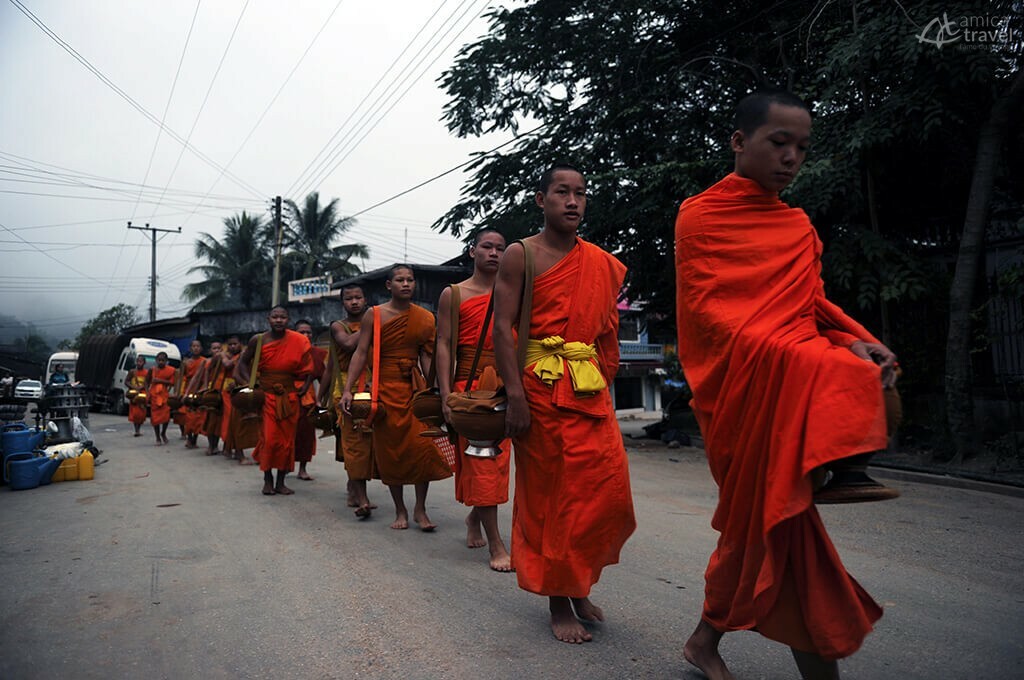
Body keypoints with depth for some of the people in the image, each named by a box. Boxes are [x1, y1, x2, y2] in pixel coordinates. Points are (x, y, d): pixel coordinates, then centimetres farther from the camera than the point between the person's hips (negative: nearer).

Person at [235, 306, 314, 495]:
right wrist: (250, 383, -2)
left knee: (287, 440, 4)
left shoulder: (298, 342, -3)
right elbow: (243, 362, 10)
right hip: (266, 396, -1)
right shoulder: (258, 340, -2)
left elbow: (308, 369, 4)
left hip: (289, 397, 1)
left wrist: (303, 388, -6)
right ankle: (267, 480, 8)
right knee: (269, 439, -7)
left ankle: (281, 482, 14)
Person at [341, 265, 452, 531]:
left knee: (424, 446, -10)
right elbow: (361, 353, -2)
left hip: (416, 388, 1)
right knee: (390, 449, 4)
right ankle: (400, 511, 18)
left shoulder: (425, 318, 7)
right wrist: (347, 390, -10)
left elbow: (428, 357, 7)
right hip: (386, 388, -1)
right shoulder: (375, 315, 2)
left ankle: (420, 509, 5)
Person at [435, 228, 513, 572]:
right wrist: (446, 395, -11)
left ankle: (475, 516, 36)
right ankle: (496, 545, -1)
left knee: (498, 459, 9)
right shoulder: (453, 295, 5)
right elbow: (443, 346, -1)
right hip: (469, 384, -4)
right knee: (482, 461, -6)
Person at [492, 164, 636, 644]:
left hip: (590, 389, 5)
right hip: (540, 387, -5)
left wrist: (603, 384, 8)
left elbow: (607, 333, 17)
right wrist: (515, 395, -17)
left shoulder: (600, 263, 14)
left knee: (607, 491, 3)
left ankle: (578, 585, 25)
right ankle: (558, 600, 18)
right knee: (548, 495, 3)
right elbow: (502, 328, -8)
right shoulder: (520, 255, 0)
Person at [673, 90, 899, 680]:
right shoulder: (701, 216, 2)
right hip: (744, 383, -5)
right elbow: (703, 312, -8)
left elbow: (812, 305, 20)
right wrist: (812, 356, -19)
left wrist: (853, 342, -3)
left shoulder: (799, 227, 21)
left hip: (801, 379, 5)